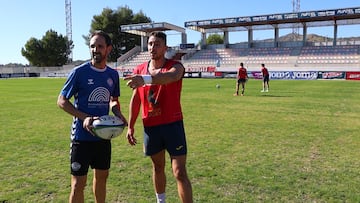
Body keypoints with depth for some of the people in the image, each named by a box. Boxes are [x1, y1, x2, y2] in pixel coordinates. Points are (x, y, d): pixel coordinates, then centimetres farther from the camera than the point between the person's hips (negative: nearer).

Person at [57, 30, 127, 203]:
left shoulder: (113, 74, 4)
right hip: (82, 135, -5)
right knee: (78, 183, 1)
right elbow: (62, 101, -6)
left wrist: (118, 114, -4)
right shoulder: (79, 72, -10)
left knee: (102, 176, 18)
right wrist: (84, 118, -21)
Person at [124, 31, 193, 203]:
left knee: (180, 172, -4)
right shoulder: (139, 70, 4)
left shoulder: (175, 66, -10)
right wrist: (130, 126, 9)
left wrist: (145, 79, -54)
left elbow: (171, 76, -36)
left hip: (172, 124, -4)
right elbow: (135, 100, 12)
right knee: (158, 167, 20)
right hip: (150, 126, 4)